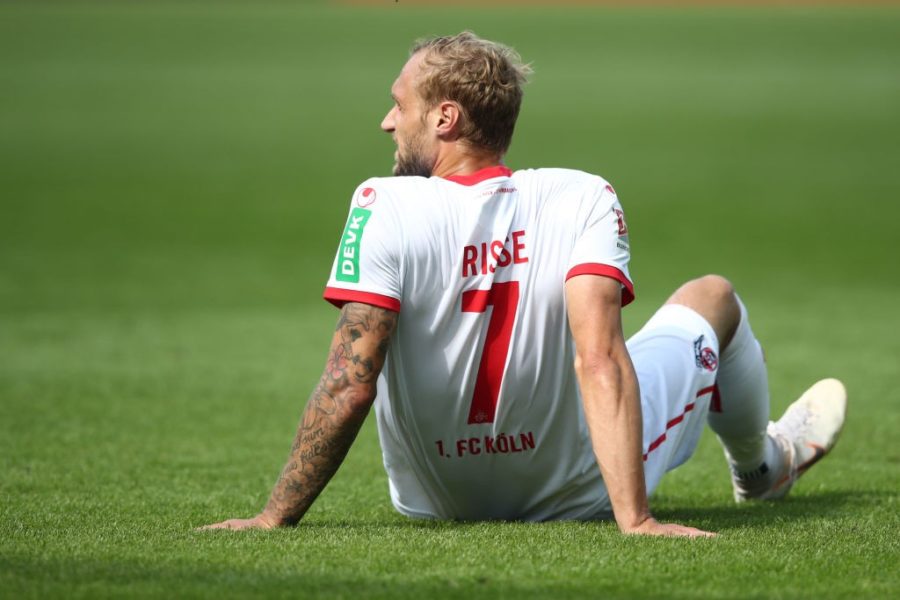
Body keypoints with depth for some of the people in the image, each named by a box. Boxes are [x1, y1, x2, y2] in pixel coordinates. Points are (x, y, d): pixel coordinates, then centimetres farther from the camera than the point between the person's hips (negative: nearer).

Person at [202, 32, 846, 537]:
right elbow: (599, 358, -31)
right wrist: (634, 518, -33)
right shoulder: (584, 200, -20)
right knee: (714, 296, 23)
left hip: (434, 498, 1)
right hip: (578, 496, -1)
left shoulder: (384, 208, -23)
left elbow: (349, 384, -27)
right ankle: (759, 466, 55)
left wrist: (276, 517, -22)